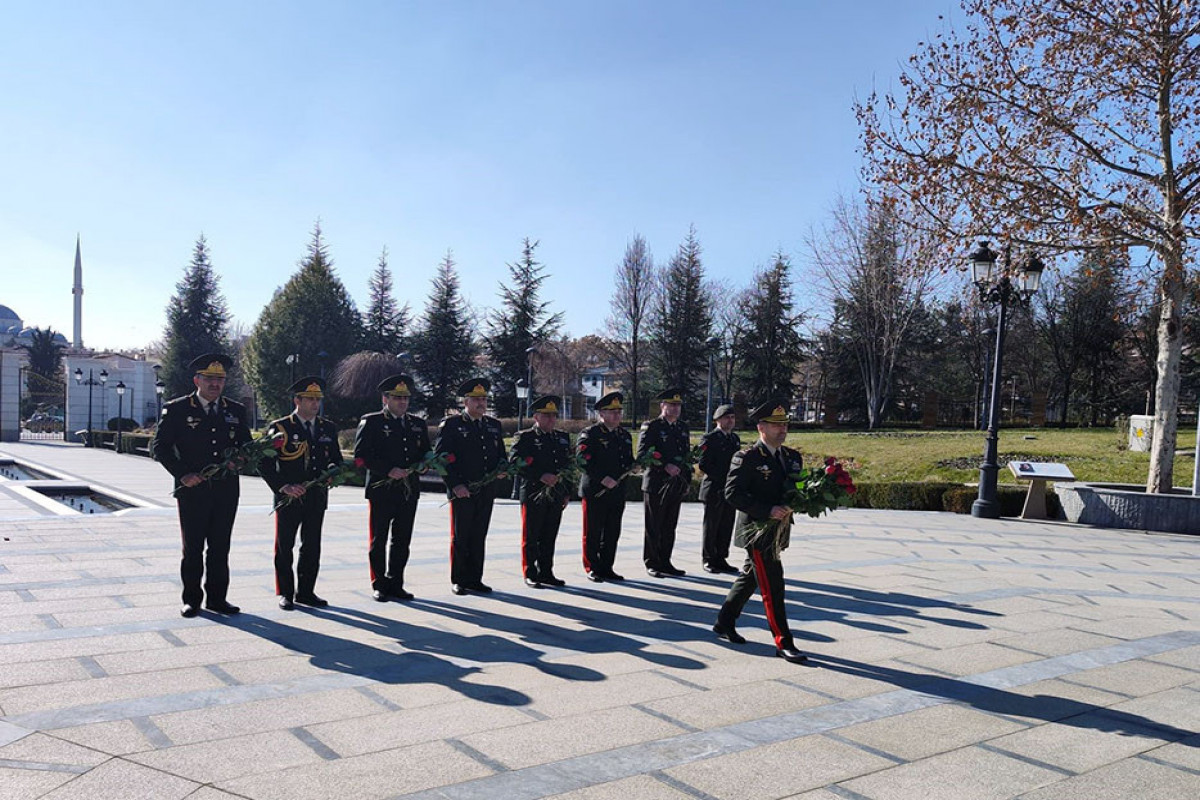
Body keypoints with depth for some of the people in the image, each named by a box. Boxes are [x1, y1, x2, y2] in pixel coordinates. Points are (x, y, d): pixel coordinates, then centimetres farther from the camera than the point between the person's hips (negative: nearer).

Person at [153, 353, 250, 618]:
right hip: (192, 490, -3)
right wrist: (183, 474, -12)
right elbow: (160, 447, -2)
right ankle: (191, 600, 17)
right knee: (192, 548, 5)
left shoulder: (236, 411, 11)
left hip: (226, 490, 3)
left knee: (220, 547, 8)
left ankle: (217, 598, 18)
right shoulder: (177, 410, 1)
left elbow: (247, 445, 16)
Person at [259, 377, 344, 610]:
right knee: (284, 547, 5)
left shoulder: (328, 428, 10)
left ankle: (305, 592, 20)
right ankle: (285, 593, 16)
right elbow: (265, 464, -6)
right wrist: (284, 487, -17)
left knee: (312, 547, 9)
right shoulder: (279, 428, -4)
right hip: (288, 498, -4)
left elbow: (336, 458, 17)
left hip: (317, 498, 4)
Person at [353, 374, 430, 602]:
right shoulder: (371, 423, -1)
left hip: (409, 490, 5)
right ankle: (379, 585, 14)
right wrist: (389, 471, -17)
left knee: (402, 540, 9)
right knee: (378, 540, 4)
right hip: (381, 490, -4)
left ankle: (395, 584, 19)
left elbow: (426, 453, 19)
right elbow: (361, 454, -9)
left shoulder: (418, 424, 14)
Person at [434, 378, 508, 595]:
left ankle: (475, 579, 20)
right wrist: (455, 485, -14)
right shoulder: (451, 425, -3)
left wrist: (502, 469, 1)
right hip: (462, 492, -5)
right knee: (460, 538, 3)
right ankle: (458, 581, 13)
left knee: (479, 537, 10)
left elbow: (500, 453, 23)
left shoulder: (494, 425, 14)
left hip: (486, 492, 5)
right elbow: (440, 457, -7)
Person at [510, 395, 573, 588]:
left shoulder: (563, 438, 15)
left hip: (556, 497, 5)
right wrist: (541, 476, -21)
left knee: (549, 537, 10)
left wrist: (567, 492, 12)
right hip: (533, 495, -5)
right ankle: (530, 575, 10)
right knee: (531, 537, 2)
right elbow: (515, 462, -14)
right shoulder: (524, 438, -3)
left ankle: (546, 573, 19)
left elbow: (569, 465, 18)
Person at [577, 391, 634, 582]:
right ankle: (592, 569, 13)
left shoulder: (625, 435, 15)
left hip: (617, 492, 6)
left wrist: (633, 466, -1)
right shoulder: (589, 434, -6)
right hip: (595, 492, -6)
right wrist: (603, 479, -22)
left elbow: (628, 461, 23)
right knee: (593, 534, 2)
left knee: (612, 533, 10)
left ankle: (607, 568, 21)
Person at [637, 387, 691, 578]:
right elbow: (642, 454, -14)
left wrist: (687, 480, 14)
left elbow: (687, 454, 21)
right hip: (656, 484, -6)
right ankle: (652, 564, 9)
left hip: (677, 485, 6)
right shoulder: (650, 427, -6)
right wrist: (665, 466, -20)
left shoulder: (682, 428, 15)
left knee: (669, 527, 11)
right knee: (654, 527, 1)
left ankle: (665, 562, 19)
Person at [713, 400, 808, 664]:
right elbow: (732, 493, -17)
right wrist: (767, 511, -24)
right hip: (756, 531, -8)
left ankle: (724, 624, 33)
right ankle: (783, 643, -1)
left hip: (778, 532, 8)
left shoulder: (792, 457, 10)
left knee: (749, 578, 18)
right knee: (772, 586, -7)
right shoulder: (747, 458, -12)